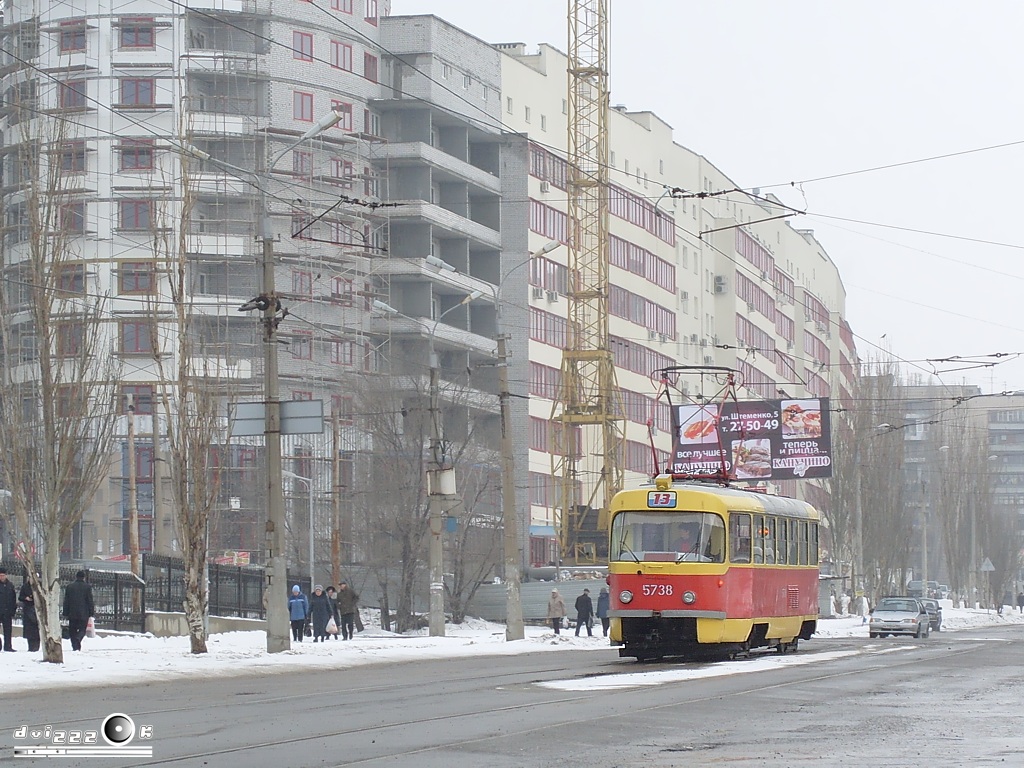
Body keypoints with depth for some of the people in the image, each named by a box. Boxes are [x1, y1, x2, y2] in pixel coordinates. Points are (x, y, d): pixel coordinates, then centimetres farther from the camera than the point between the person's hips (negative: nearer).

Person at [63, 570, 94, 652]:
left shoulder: (69, 587, 6)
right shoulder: (87, 587, 0)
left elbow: (66, 601, 7)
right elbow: (90, 601, 0)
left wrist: (65, 614, 10)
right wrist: (91, 612, 6)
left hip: (72, 613, 1)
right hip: (83, 614, -1)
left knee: (72, 631, 9)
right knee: (82, 630, 4)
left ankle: (75, 646, -1)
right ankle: (78, 639, -26)